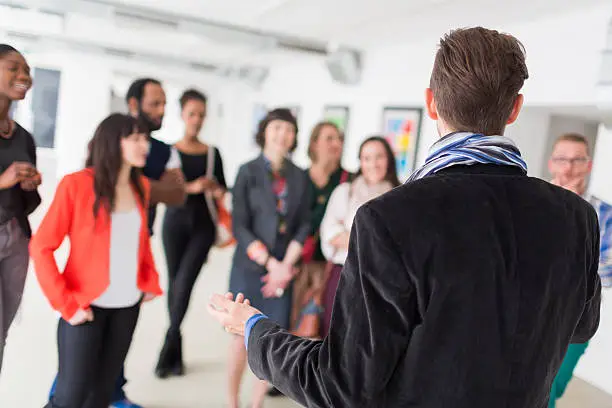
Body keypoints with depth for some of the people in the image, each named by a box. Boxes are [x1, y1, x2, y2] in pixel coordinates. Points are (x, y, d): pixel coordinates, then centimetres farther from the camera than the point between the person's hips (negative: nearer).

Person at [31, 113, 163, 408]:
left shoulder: (141, 186, 4)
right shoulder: (76, 184, -14)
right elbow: (41, 247, -12)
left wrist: (150, 281, 7)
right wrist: (66, 304, -15)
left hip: (128, 306, 5)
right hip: (86, 306, -5)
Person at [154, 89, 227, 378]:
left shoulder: (213, 153, 7)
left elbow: (223, 189, 10)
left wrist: (218, 191, -12)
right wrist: (192, 187, -22)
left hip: (203, 225, 0)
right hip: (175, 222, 0)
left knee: (184, 283, -11)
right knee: (174, 283, 7)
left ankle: (168, 349, 1)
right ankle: (176, 352, 22)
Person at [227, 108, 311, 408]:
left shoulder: (299, 177, 7)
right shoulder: (248, 172, -2)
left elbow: (303, 226, 4)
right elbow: (239, 226, -8)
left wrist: (286, 265, -8)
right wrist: (270, 263, -15)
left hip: (283, 269, 3)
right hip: (249, 266, -2)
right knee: (242, 336, 6)